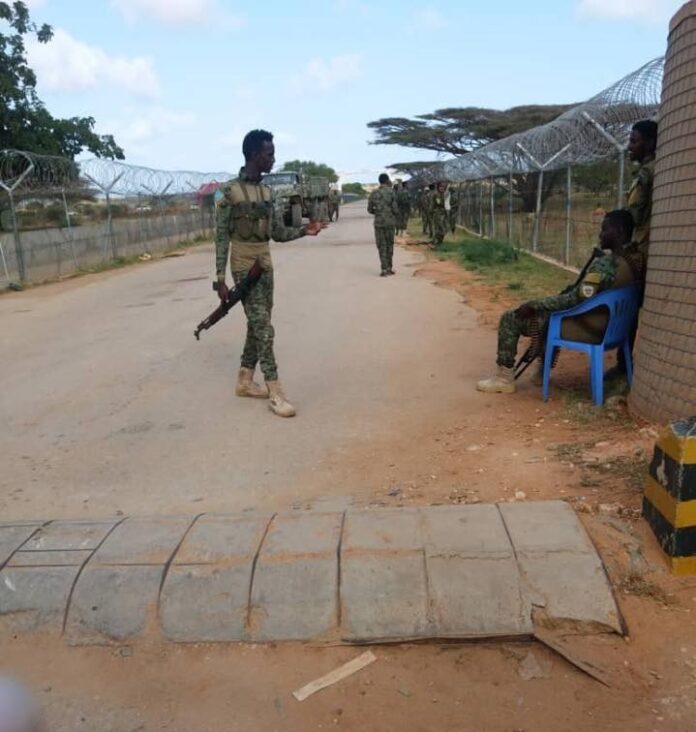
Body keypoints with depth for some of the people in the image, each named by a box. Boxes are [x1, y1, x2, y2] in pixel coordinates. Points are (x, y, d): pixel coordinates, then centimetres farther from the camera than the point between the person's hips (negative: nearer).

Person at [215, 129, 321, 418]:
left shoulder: (267, 191, 10)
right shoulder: (230, 191, -11)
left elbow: (279, 232, 14)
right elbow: (221, 237, -12)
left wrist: (303, 231, -5)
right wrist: (220, 279, -15)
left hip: (266, 265, 7)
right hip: (244, 267, -7)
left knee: (257, 325, 11)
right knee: (263, 327, -11)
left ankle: (245, 380, 23)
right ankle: (275, 393, -9)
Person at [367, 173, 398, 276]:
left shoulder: (374, 193, 1)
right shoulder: (391, 192, -6)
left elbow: (370, 209, 3)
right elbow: (395, 209, -9)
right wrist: (396, 214, 14)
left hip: (379, 222, 1)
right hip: (390, 222, -1)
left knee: (381, 246, 4)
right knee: (389, 244, 13)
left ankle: (384, 269, -3)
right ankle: (389, 268, 15)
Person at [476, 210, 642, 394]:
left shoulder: (605, 264, -25)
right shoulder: (633, 265, 3)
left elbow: (576, 299, -26)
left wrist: (534, 305, -17)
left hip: (585, 328, -9)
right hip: (603, 326, 9)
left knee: (510, 319, -2)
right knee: (545, 311, 34)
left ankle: (505, 378, 4)